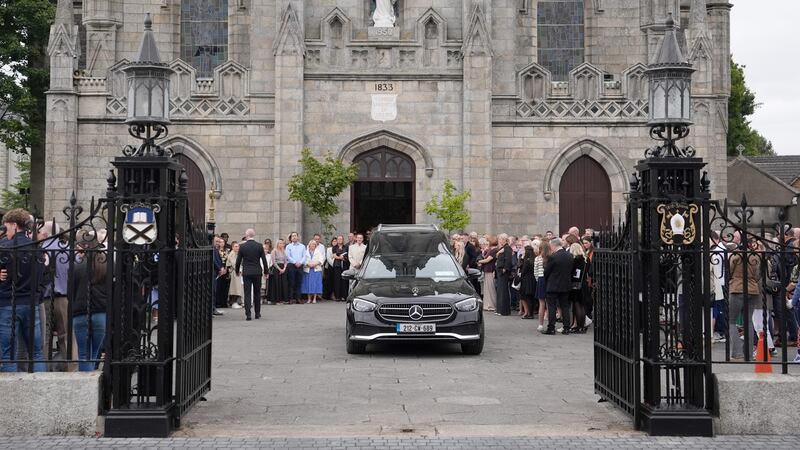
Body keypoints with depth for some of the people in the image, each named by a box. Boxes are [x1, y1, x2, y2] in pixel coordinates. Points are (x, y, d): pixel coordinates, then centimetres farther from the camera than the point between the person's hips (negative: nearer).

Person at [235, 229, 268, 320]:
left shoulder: (242, 247, -4)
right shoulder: (259, 246, -4)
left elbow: (238, 260, 1)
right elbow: (264, 260, -2)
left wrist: (237, 271, 16)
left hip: (246, 273, -1)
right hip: (257, 272, 1)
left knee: (247, 294, 0)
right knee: (257, 293, 12)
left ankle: (248, 314, -6)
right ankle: (257, 313, 18)